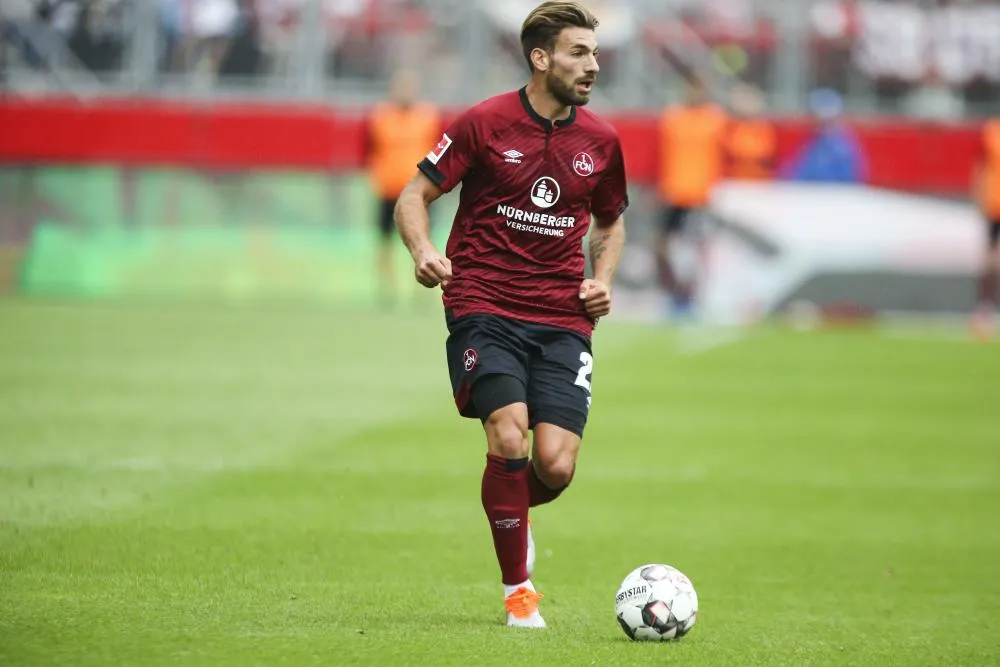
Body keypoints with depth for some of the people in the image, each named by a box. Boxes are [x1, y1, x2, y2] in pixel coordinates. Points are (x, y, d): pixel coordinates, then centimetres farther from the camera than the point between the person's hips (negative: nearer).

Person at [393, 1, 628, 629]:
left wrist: (603, 281, 5)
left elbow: (611, 223, 24)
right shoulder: (485, 123, -4)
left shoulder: (601, 141, 8)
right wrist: (424, 252, -18)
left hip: (562, 319, 3)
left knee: (556, 466, -12)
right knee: (509, 434, -23)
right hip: (484, 309, -3)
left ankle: (513, 511, 27)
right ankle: (518, 590, -5)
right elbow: (415, 196, 2)